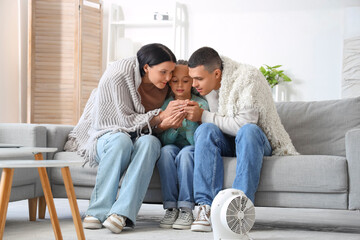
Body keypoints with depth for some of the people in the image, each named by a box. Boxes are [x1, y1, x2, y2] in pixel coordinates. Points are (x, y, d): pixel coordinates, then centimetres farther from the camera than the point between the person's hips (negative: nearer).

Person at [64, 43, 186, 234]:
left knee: (150, 142, -32)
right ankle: (98, 211, -34)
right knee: (121, 140, -39)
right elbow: (126, 120, -19)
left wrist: (168, 122, -11)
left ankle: (122, 212, -41)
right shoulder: (119, 74, -19)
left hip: (138, 137, 4)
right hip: (103, 134, -4)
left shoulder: (163, 84, -2)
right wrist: (161, 116, -28)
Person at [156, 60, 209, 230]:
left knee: (186, 152, -34)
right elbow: (164, 139, -7)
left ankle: (186, 209, -34)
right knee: (166, 150, -31)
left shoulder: (200, 104, -5)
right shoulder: (165, 105, 1)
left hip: (193, 149, -2)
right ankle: (171, 208, -30)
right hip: (172, 146, 2)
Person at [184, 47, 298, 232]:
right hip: (227, 144, 4)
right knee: (205, 130, -28)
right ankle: (207, 207, -39)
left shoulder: (249, 77, -19)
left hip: (257, 142, -4)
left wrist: (203, 116, -21)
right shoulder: (205, 85, 1)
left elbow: (244, 123, -26)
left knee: (248, 130, -38)